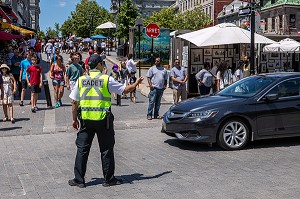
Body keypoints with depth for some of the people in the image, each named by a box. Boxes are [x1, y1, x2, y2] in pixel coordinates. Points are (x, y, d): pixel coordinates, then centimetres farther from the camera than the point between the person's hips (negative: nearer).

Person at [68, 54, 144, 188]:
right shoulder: (106, 79, -4)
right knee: (106, 150, 8)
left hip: (86, 120, 3)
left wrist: (74, 119, 15)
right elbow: (125, 90, 3)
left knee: (82, 149, 9)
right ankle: (109, 179, 15)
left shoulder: (81, 80, 4)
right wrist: (136, 83, 20)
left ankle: (79, 180, 12)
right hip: (103, 119, -2)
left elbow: (74, 102, 6)